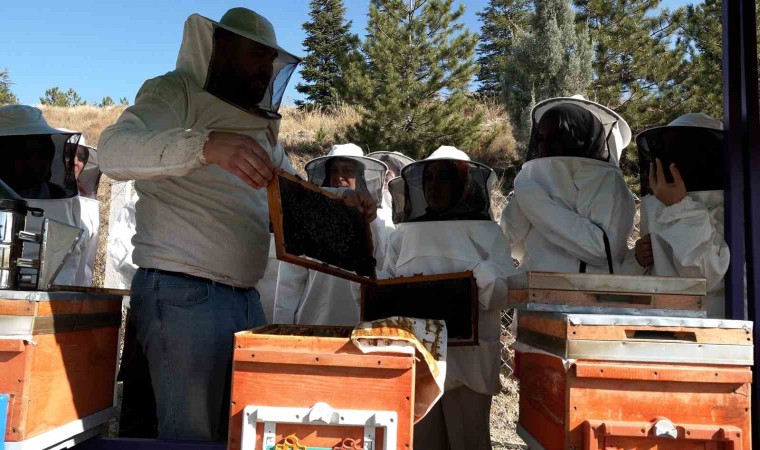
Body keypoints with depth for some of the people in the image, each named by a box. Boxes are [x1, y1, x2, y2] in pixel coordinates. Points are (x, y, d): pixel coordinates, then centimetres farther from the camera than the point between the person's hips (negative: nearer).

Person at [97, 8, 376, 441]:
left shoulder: (260, 124, 20)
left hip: (246, 296, 8)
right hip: (184, 292, -7)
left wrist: (338, 199, 6)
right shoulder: (175, 92, -3)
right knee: (191, 436, -3)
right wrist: (206, 145, -38)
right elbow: (114, 149, -20)